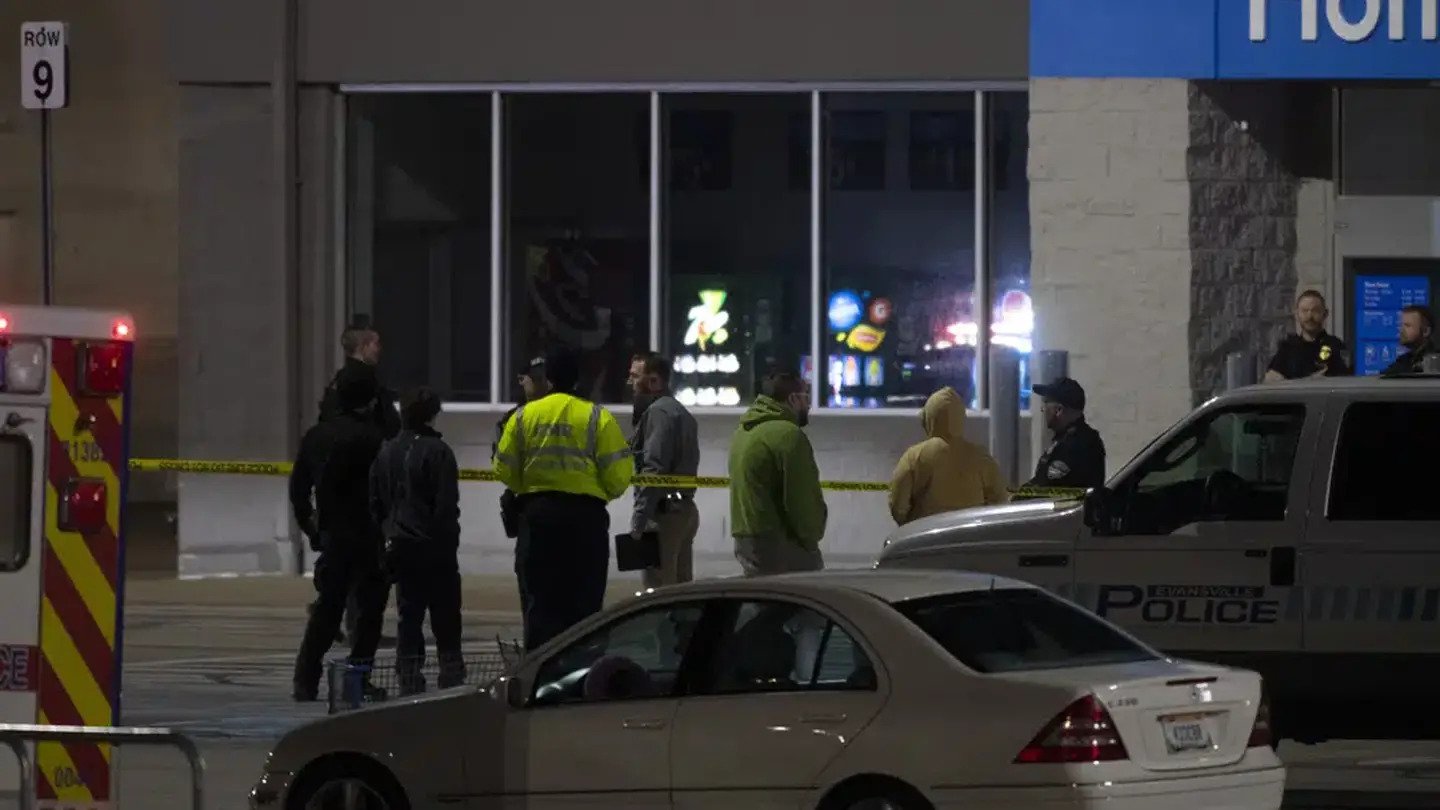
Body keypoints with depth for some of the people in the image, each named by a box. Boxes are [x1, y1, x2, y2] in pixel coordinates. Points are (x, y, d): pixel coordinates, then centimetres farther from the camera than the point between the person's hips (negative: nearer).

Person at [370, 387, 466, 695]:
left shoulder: (386, 453, 8)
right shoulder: (437, 451, -11)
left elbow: (376, 503, 10)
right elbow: (447, 505, -14)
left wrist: (388, 534, 14)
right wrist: (449, 540, -7)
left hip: (400, 546, 5)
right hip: (434, 547, -5)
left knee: (409, 615, 7)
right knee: (446, 618, 1)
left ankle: (410, 683, 3)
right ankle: (451, 679, 0)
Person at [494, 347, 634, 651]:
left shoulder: (524, 416, 3)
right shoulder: (597, 417, -4)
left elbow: (505, 470, 5)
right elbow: (618, 474, -7)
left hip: (537, 514, 2)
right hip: (586, 514, -2)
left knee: (540, 599, 6)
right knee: (584, 601, 4)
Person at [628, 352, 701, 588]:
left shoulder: (658, 412, -11)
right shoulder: (679, 411, 22)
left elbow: (654, 469, -19)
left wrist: (639, 516, -21)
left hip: (665, 514, -11)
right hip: (686, 510, 11)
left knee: (658, 590, -13)